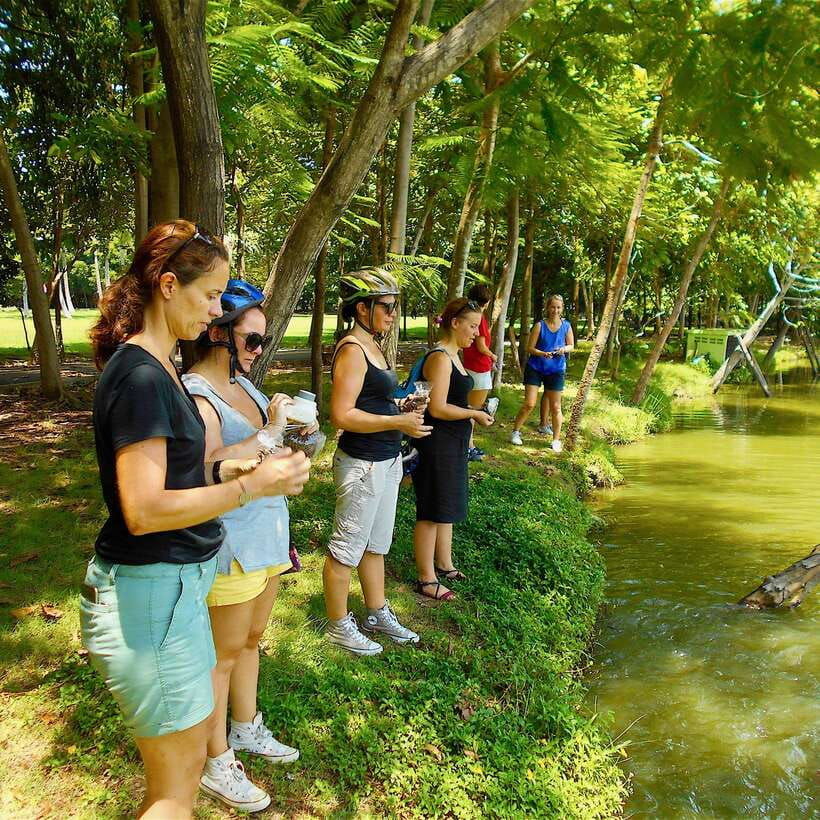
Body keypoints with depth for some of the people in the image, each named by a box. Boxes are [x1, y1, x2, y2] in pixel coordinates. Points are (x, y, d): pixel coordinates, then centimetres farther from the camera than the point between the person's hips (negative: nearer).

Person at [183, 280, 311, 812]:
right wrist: (269, 431, -25)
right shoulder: (194, 394, -18)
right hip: (228, 542, -8)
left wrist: (294, 431, 3)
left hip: (267, 531, 9)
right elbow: (211, 467, -32)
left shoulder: (243, 383, 8)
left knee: (251, 639, 22)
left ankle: (246, 729, 42)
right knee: (224, 653, 7)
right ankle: (216, 764, 25)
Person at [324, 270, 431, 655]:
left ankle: (377, 613, 37)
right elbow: (342, 415, -24)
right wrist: (398, 422, -24)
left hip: (385, 461, 10)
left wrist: (401, 407, 7)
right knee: (347, 547, 5)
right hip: (362, 464, -10)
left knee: (377, 543, 21)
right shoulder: (352, 350, -18)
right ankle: (339, 626, 21)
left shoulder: (371, 347, 12)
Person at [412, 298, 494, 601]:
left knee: (447, 507, 20)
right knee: (432, 513, 1)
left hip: (453, 445, 10)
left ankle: (444, 565, 35)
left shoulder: (453, 357, 12)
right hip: (436, 445, -10)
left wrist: (468, 424, 16)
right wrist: (475, 414, -15)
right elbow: (437, 408, -24)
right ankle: (426, 579, 13)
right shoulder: (440, 358, -19)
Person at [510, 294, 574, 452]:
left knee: (555, 407, 8)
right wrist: (543, 353, -25)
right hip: (535, 368, -2)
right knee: (529, 404, -5)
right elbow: (530, 348, -8)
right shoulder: (540, 325, -8)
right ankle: (515, 432, 13)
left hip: (556, 370, 2)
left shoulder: (566, 326, -1)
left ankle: (556, 440, 19)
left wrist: (564, 349, -11)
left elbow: (571, 345, 11)